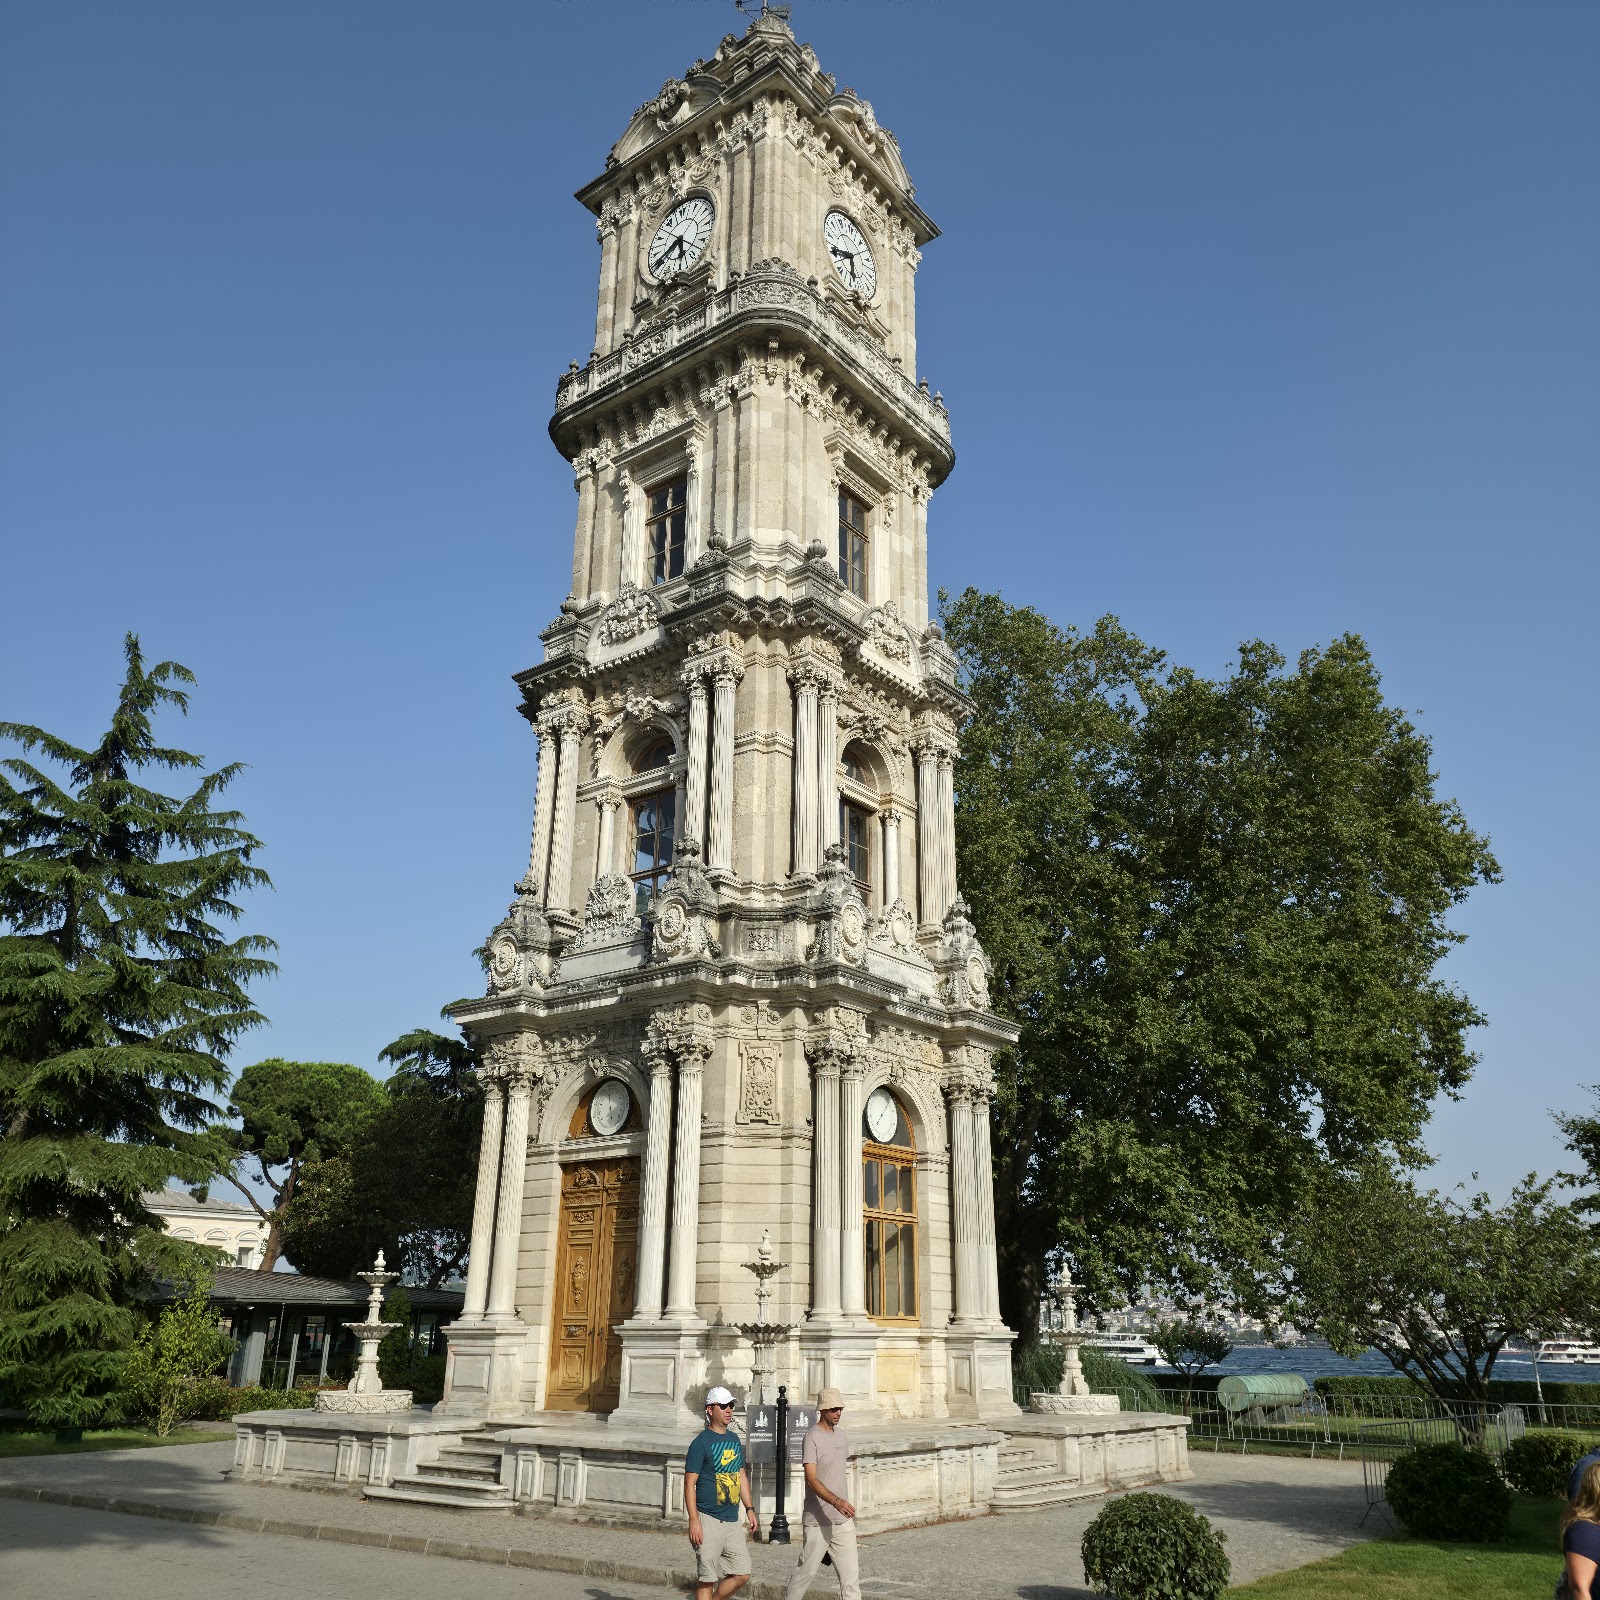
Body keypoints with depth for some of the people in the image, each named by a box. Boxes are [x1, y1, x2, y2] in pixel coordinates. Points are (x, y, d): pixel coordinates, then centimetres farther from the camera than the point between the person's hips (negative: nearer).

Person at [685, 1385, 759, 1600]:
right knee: (706, 1579, -2)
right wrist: (693, 1520, -18)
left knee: (742, 1574, 6)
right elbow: (689, 1483, -12)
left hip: (733, 1520, 7)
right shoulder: (701, 1442, -10)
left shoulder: (734, 1439, 12)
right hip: (709, 1520, -7)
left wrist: (750, 1509, 15)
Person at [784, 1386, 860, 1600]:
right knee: (806, 1572, 5)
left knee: (851, 1572, 2)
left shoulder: (841, 1435, 10)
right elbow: (811, 1479, -24)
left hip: (843, 1520, 7)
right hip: (817, 1521, -7)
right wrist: (836, 1501, -35)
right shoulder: (812, 1439, -14)